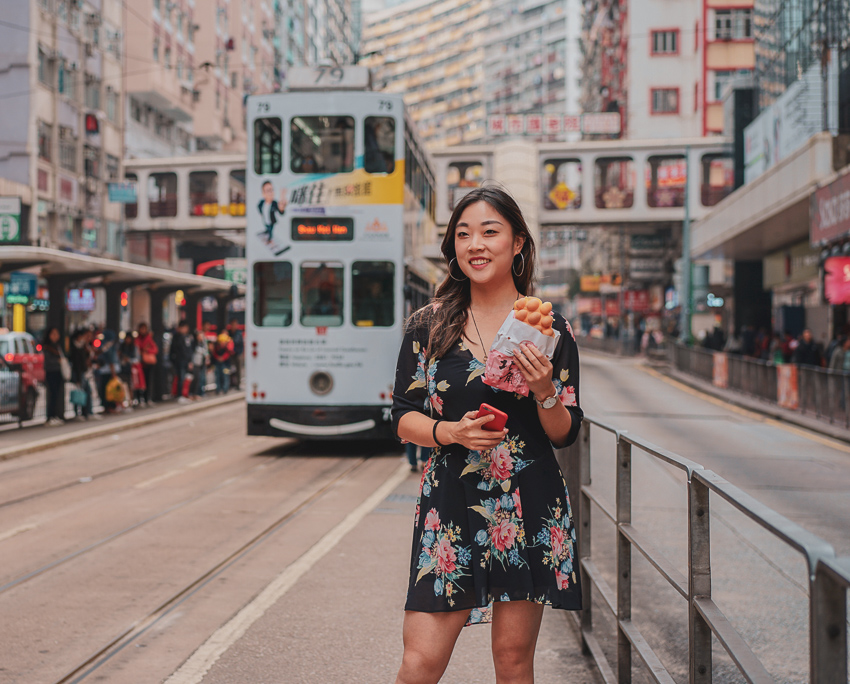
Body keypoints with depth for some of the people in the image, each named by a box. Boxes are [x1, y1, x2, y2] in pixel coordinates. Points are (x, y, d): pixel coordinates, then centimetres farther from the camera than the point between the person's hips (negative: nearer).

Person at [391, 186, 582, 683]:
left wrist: (544, 390, -17)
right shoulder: (429, 326, 3)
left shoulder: (549, 327, 1)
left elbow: (566, 434, 3)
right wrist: (452, 432, -15)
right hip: (451, 501, 0)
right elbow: (404, 418, 4)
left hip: (530, 506, 0)